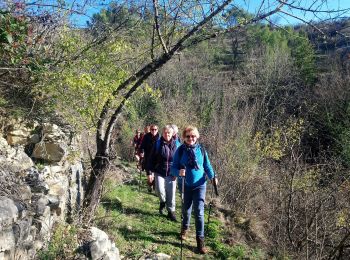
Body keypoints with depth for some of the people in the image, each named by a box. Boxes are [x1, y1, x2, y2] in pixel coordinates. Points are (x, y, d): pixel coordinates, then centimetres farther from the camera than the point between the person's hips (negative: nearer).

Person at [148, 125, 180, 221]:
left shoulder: (175, 144, -1)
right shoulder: (157, 144, -3)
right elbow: (152, 158, 1)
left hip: (171, 174, 1)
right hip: (159, 172, -1)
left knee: (171, 193, 4)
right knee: (160, 190, -15)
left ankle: (171, 212, 24)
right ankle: (163, 202, 20)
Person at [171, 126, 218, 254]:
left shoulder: (201, 150, -5)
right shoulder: (180, 150, -8)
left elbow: (207, 166, 1)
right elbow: (173, 167, -7)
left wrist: (212, 176, -16)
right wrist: (178, 172, -30)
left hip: (200, 185, -1)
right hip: (185, 186, 1)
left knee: (199, 212, -5)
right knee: (186, 209, 18)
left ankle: (200, 240, 6)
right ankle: (184, 228, 47)